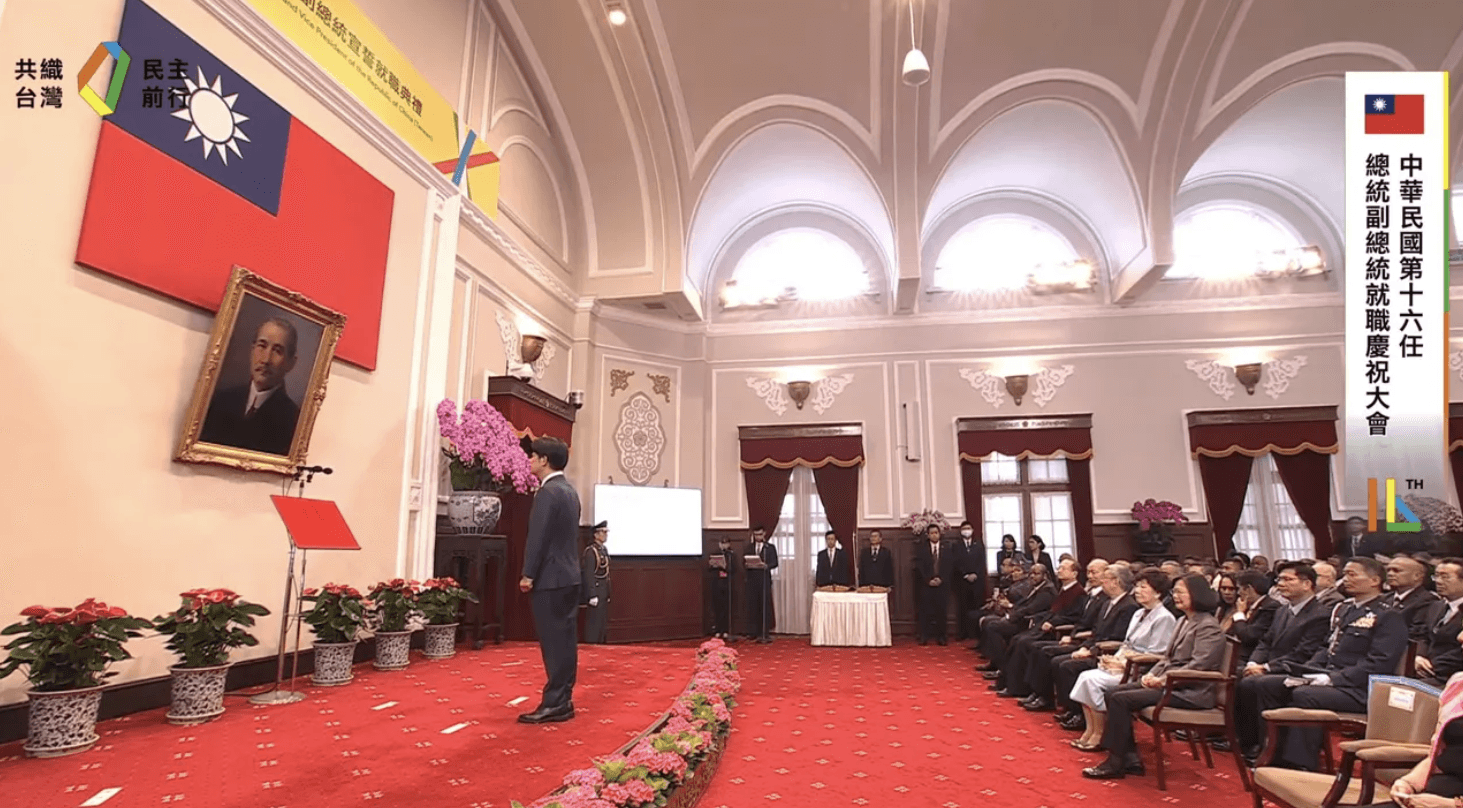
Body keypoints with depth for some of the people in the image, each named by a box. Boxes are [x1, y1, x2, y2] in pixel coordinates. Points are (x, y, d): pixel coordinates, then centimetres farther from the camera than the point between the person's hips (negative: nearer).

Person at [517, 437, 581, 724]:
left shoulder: (548, 491, -15)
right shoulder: (569, 490, 14)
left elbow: (538, 536, -18)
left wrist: (529, 574, -11)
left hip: (550, 578, -9)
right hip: (568, 575, 9)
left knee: (554, 641, -5)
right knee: (564, 640, 11)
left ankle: (554, 704, 1)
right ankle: (562, 700, 17)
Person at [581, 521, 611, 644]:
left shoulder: (604, 550, 13)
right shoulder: (591, 551, -14)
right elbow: (588, 575, -19)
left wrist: (607, 594, 16)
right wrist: (592, 596, -22)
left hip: (604, 592, 9)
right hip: (595, 590, -9)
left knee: (603, 621, 12)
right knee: (595, 621, -6)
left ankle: (600, 643, 19)